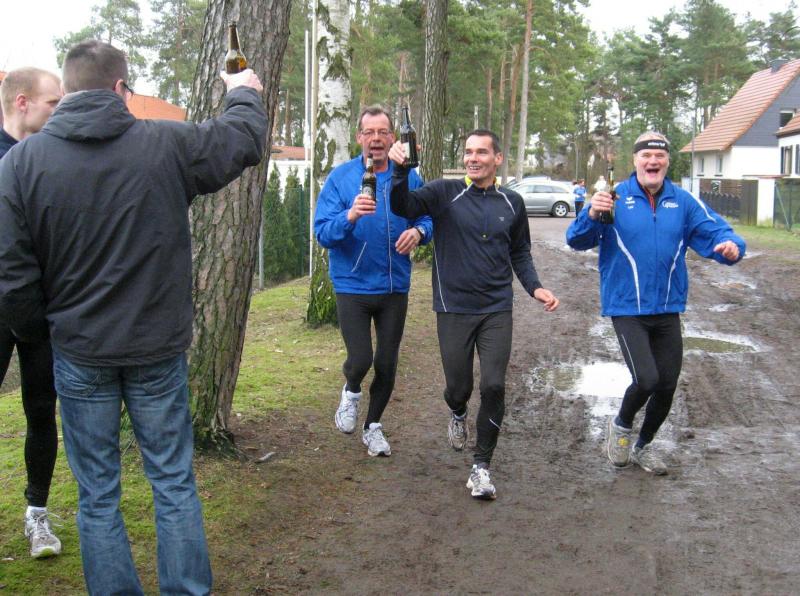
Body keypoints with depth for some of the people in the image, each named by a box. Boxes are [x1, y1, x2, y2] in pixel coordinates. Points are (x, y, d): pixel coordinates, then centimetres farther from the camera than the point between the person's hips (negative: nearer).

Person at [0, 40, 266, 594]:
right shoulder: (167, 143, -9)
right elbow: (247, 138, 8)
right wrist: (244, 94, 29)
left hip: (79, 353, 1)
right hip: (159, 346, 0)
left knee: (97, 495, 12)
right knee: (174, 483, 13)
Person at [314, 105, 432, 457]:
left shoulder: (408, 178, -1)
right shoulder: (341, 177, -7)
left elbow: (427, 219, 8)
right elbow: (322, 233, -12)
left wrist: (418, 232, -16)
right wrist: (350, 216, -32)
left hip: (395, 286, 3)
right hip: (352, 285, -2)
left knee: (387, 363, 11)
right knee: (361, 359, -9)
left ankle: (373, 426, 33)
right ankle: (351, 391, 28)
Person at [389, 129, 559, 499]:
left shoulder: (512, 203, 7)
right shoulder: (446, 193, -3)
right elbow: (403, 206, -17)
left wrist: (534, 287, 2)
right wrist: (400, 170, -35)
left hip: (497, 310, 2)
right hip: (454, 309, -1)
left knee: (494, 386, -7)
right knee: (458, 386, 7)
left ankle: (481, 465, 10)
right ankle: (458, 415, 46)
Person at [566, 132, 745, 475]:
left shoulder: (683, 202, 0)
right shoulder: (615, 199, -8)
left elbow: (714, 231, -3)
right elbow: (577, 241, -14)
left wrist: (731, 245, -26)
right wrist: (591, 215, -35)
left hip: (668, 310, 4)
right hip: (627, 308, -4)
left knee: (667, 386, 11)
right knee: (646, 379, -18)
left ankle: (643, 446, 37)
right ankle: (621, 425, 16)